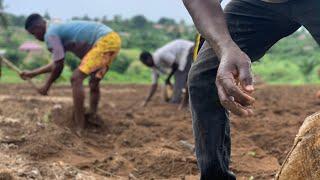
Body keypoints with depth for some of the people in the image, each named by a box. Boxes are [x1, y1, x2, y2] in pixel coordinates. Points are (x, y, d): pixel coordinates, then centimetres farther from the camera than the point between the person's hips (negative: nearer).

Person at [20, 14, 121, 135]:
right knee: (94, 83, 21)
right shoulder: (60, 29, 26)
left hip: (105, 41, -10)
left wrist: (47, 86, 9)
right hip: (113, 39, 10)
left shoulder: (50, 34, -4)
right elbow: (57, 63, 34)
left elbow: (59, 66, -6)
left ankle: (79, 130, -12)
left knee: (76, 79, -11)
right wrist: (32, 73, 38)